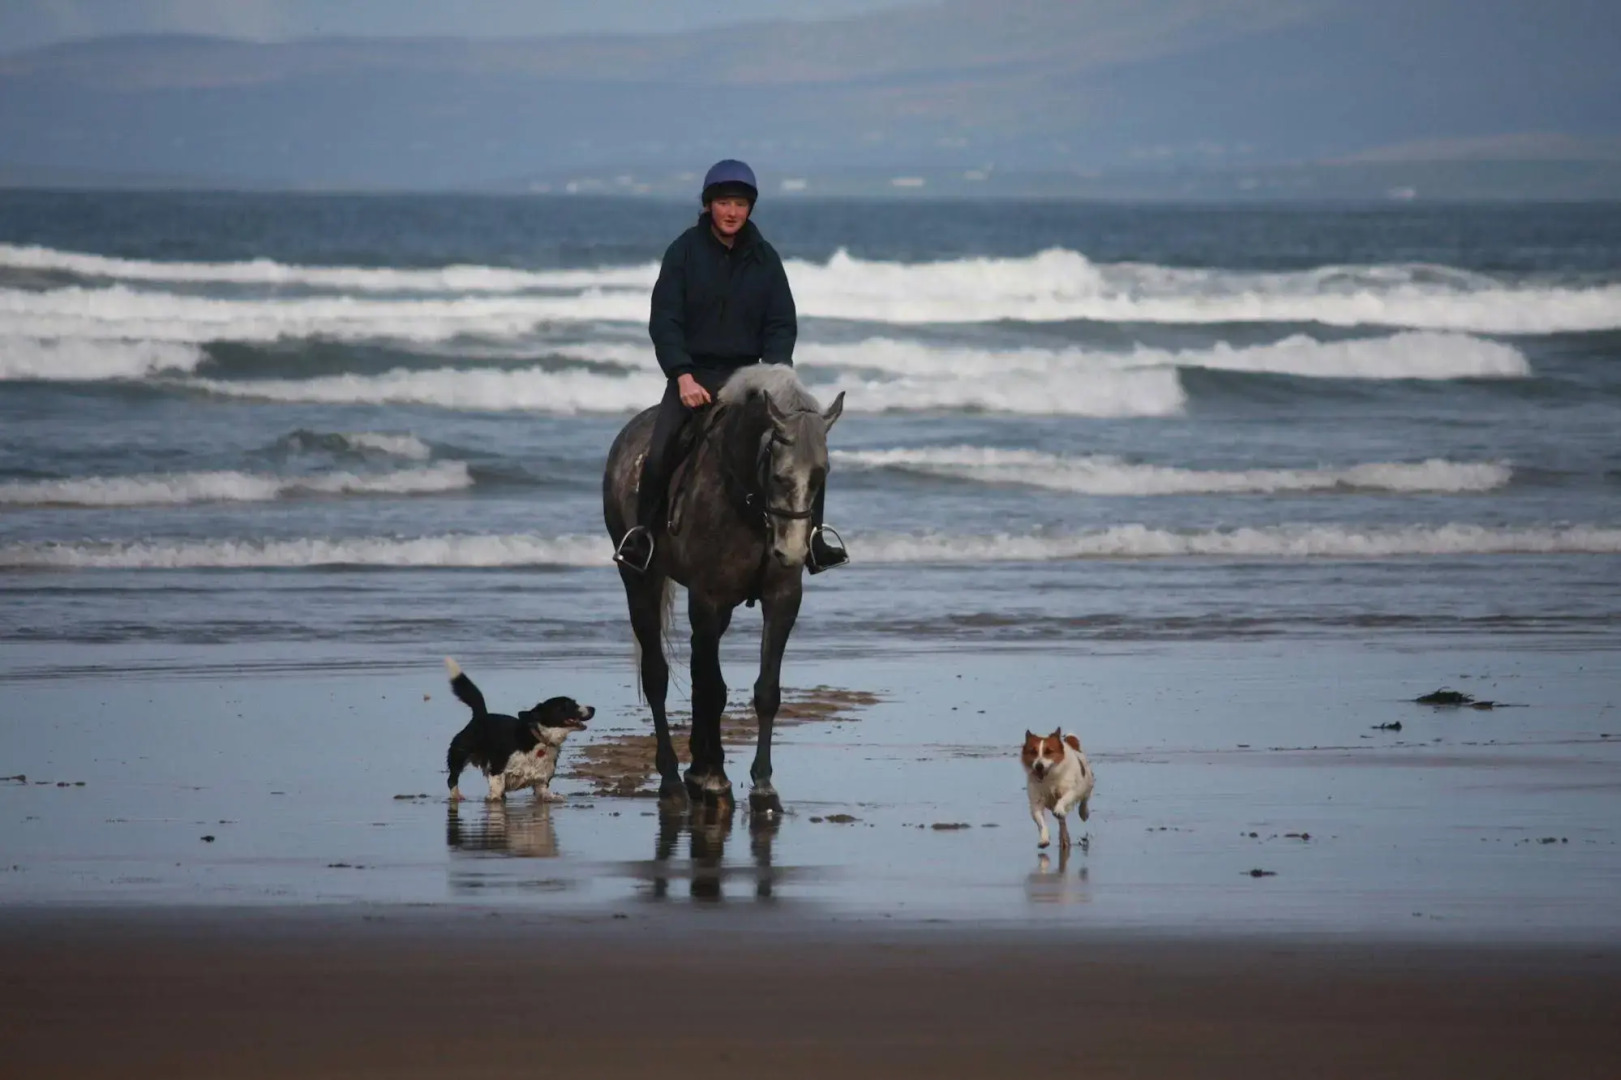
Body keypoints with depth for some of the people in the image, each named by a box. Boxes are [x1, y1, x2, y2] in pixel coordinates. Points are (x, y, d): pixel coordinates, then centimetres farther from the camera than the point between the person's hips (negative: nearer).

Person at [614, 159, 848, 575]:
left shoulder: (764, 257, 5)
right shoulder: (685, 251, -3)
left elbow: (782, 324, 6)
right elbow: (664, 320, -6)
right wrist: (683, 376, -18)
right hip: (692, 373, -2)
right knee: (659, 454, -23)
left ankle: (812, 533, -2)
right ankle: (643, 532, -4)